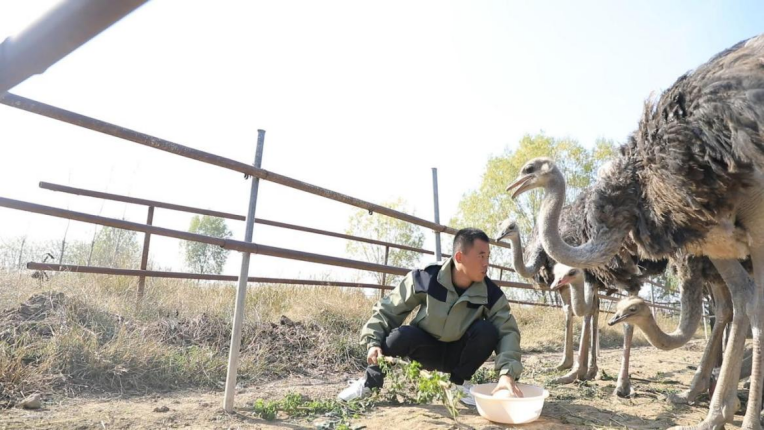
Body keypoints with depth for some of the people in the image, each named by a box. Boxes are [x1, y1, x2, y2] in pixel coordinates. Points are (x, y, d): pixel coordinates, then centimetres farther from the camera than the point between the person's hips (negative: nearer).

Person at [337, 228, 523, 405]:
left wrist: (507, 373, -42)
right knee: (403, 335, -34)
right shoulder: (425, 279, -23)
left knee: (487, 330, -27)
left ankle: (460, 382, -2)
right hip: (426, 349, -2)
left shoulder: (491, 293, -19)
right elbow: (388, 308, -14)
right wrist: (374, 341, -25)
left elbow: (507, 331, -26)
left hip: (458, 354, 2)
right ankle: (371, 381, -6)